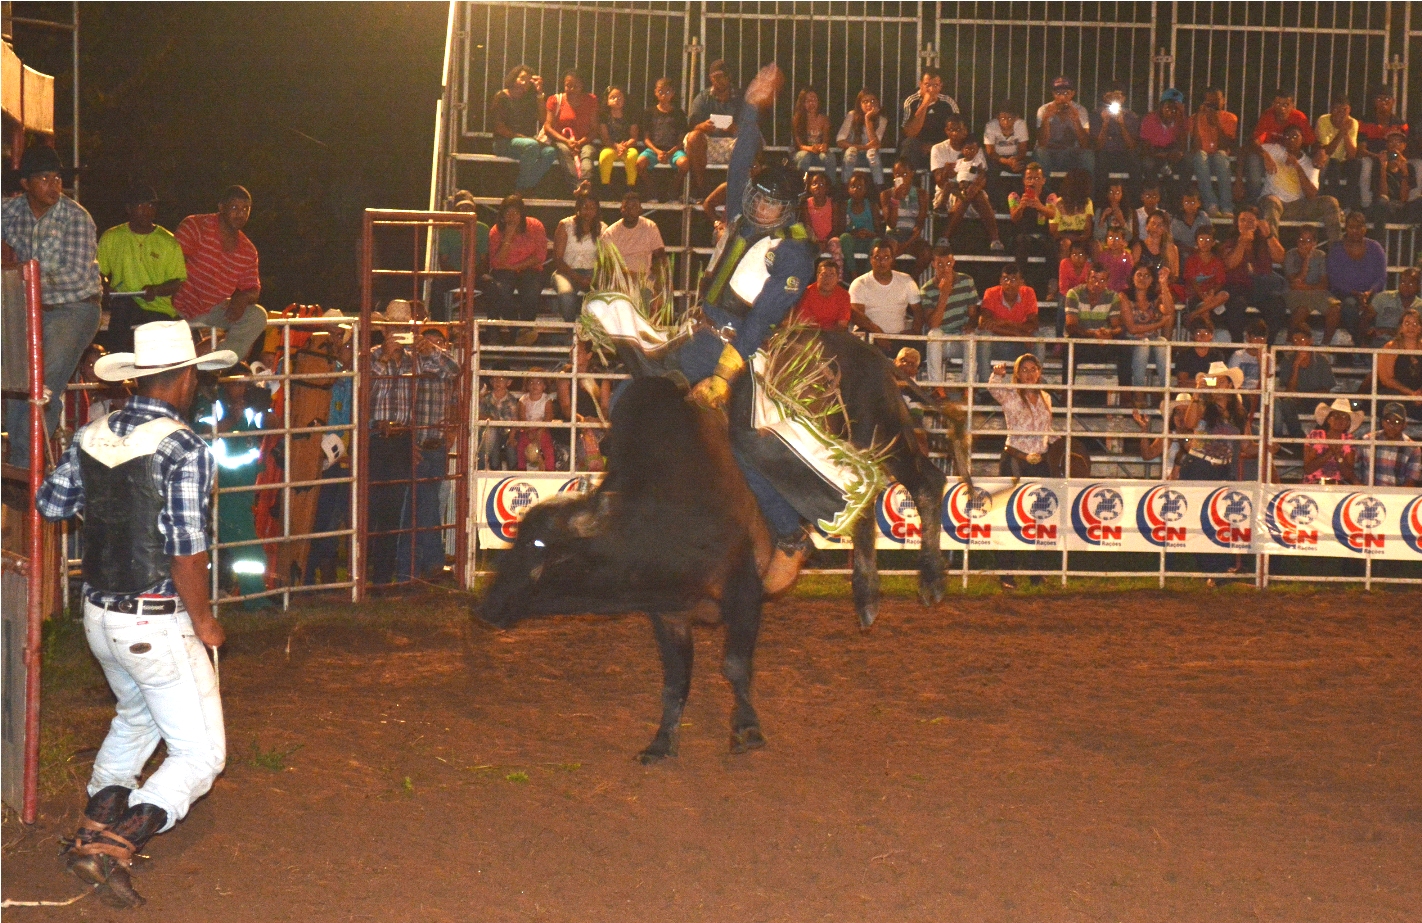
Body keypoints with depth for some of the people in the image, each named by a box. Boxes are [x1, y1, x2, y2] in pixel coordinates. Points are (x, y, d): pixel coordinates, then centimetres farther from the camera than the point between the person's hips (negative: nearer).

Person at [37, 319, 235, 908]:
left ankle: (94, 828, 22)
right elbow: (187, 552, -21)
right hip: (157, 625, -7)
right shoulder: (183, 450, -20)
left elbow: (50, 505, 12)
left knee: (134, 718, 31)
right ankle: (114, 845, -14)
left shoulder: (91, 437, 0)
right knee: (200, 753, 3)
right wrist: (203, 622, -7)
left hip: (98, 614, 7)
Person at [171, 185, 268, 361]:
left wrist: (242, 299, -18)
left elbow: (253, 290, 7)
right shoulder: (196, 226, -9)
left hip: (216, 310, 5)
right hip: (181, 307, -5)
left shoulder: (248, 251, 7)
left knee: (257, 316, -15)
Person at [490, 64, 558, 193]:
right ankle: (520, 190, -30)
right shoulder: (502, 97, 3)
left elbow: (543, 119, 3)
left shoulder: (530, 99, 18)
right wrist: (518, 136, -15)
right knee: (531, 145, -37)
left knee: (550, 151, -28)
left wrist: (539, 94, 1)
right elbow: (498, 126, -6)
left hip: (527, 140, 5)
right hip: (504, 143, -5)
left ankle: (524, 189, -29)